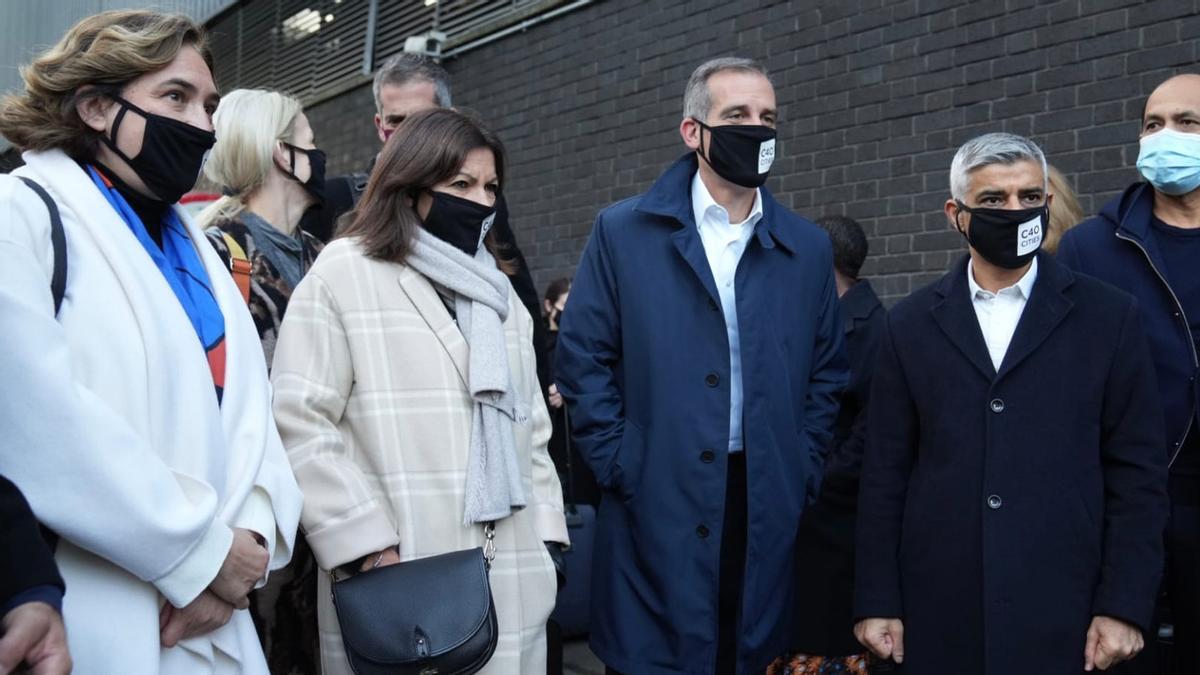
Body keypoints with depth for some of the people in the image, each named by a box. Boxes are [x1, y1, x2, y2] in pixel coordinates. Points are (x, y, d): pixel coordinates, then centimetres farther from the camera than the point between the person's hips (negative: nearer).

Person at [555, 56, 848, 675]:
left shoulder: (808, 248, 9)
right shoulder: (623, 232, -1)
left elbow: (826, 373, 13)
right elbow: (583, 360, -2)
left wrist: (803, 473, 5)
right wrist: (620, 469, -7)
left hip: (770, 510, 3)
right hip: (657, 509, -2)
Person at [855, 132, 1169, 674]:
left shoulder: (1109, 317, 2)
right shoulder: (910, 324, 4)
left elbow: (1137, 472, 1)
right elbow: (885, 472, 4)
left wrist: (1125, 607, -5)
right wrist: (877, 603, 1)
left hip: (1061, 613, -1)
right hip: (938, 613, 1)